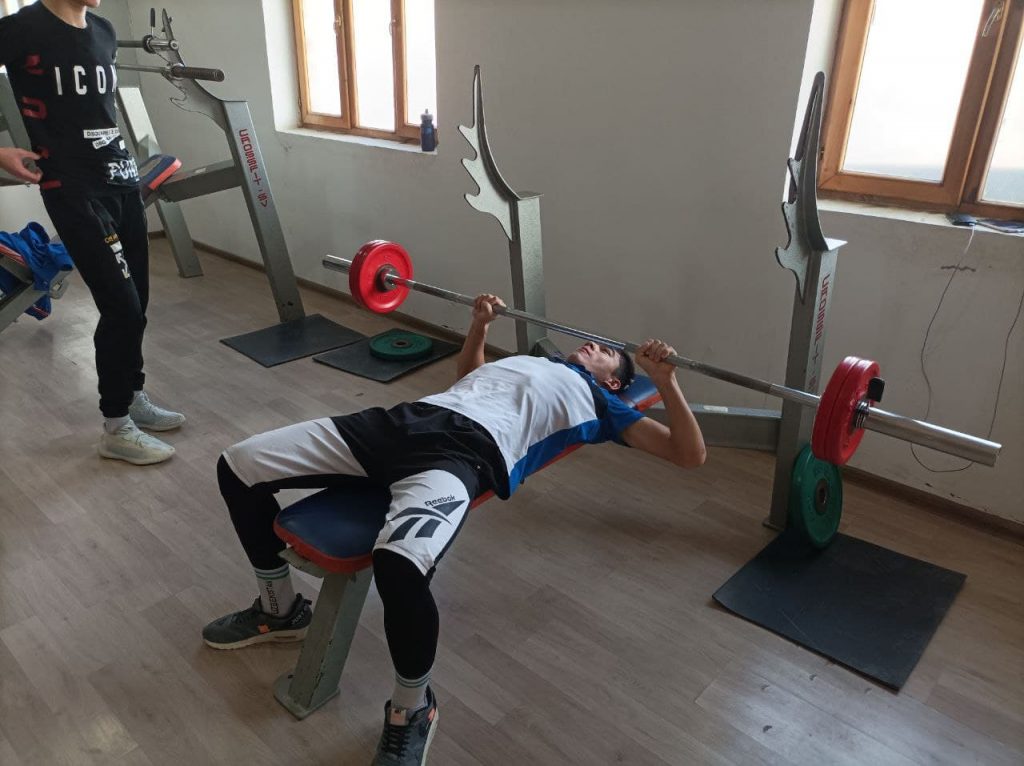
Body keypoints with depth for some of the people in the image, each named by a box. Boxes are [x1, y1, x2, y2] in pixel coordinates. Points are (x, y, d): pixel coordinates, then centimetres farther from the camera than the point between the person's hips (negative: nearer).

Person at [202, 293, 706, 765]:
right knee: (238, 466, 0)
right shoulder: (532, 362, 39)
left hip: (469, 450, -7)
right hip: (409, 419, 7)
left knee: (399, 565, -40)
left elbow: (688, 454, 13)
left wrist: (664, 378, 3)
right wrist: (480, 324, 44)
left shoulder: (599, 402, 21)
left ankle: (412, 709, -8)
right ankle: (280, 608, 21)